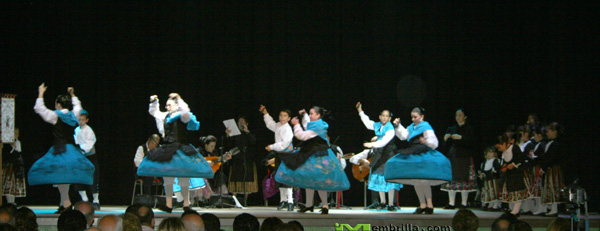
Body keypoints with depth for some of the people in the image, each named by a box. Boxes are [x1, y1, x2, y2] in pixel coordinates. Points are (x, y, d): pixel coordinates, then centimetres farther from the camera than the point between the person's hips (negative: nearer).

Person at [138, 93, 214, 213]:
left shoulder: (182, 116, -5)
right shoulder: (165, 116, 15)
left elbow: (186, 112, -29)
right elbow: (153, 112, 29)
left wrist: (179, 99, -26)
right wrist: (154, 102, 14)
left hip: (180, 148, -7)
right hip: (167, 148, 7)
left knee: (183, 178, -5)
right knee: (167, 178, 7)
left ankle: (186, 204, 2)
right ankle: (169, 205, 12)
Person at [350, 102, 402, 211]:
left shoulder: (390, 128, -13)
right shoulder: (377, 125, 7)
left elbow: (385, 141, -27)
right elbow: (367, 122, 27)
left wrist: (373, 144, -37)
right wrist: (360, 112, 27)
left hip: (388, 154, -6)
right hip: (378, 154, 6)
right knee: (379, 178, 6)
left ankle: (390, 204, -7)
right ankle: (382, 202, 17)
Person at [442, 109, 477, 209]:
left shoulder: (468, 128, 4)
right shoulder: (451, 129, 17)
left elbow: (471, 142, -9)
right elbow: (448, 145, 15)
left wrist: (460, 138, -19)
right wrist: (446, 139, -4)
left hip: (464, 157, -4)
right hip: (452, 157, 4)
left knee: (464, 179, -8)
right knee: (451, 179, -1)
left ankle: (464, 203, -4)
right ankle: (451, 203, 2)